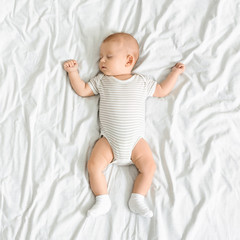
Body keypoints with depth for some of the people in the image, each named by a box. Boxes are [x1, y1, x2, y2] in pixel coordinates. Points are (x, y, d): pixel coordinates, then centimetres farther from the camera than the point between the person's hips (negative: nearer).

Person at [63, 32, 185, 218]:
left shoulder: (142, 82, 8)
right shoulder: (102, 80, 11)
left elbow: (162, 91, 17)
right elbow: (82, 90, 16)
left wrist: (175, 72, 19)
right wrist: (73, 71, 13)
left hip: (136, 140, 0)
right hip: (108, 140, 0)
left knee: (149, 166, -13)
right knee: (94, 165, -15)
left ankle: (138, 198, -1)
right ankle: (102, 200, -3)